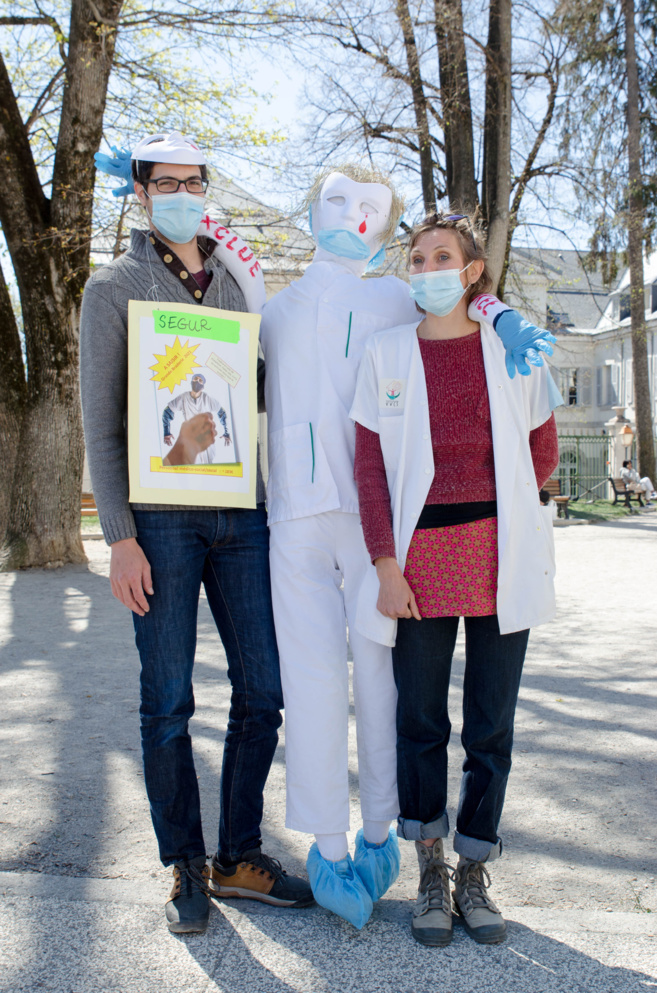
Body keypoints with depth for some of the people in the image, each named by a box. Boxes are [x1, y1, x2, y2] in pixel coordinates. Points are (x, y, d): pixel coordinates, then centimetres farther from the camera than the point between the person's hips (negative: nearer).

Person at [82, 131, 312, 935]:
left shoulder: (240, 280, 15)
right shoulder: (114, 288, 4)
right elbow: (100, 420, -1)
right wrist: (119, 536, -9)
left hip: (241, 513, 4)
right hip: (162, 517, -4)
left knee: (263, 691, 5)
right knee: (168, 703, 2)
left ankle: (239, 857, 22)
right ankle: (185, 868, 19)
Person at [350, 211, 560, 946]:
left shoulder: (512, 349, 5)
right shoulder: (385, 354, 3)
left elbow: (542, 455, 14)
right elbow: (369, 468, -1)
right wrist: (386, 566, -7)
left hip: (501, 557, 1)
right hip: (420, 556, -1)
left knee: (491, 725, 7)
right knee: (421, 721, 6)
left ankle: (474, 875, 24)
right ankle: (431, 874, 24)